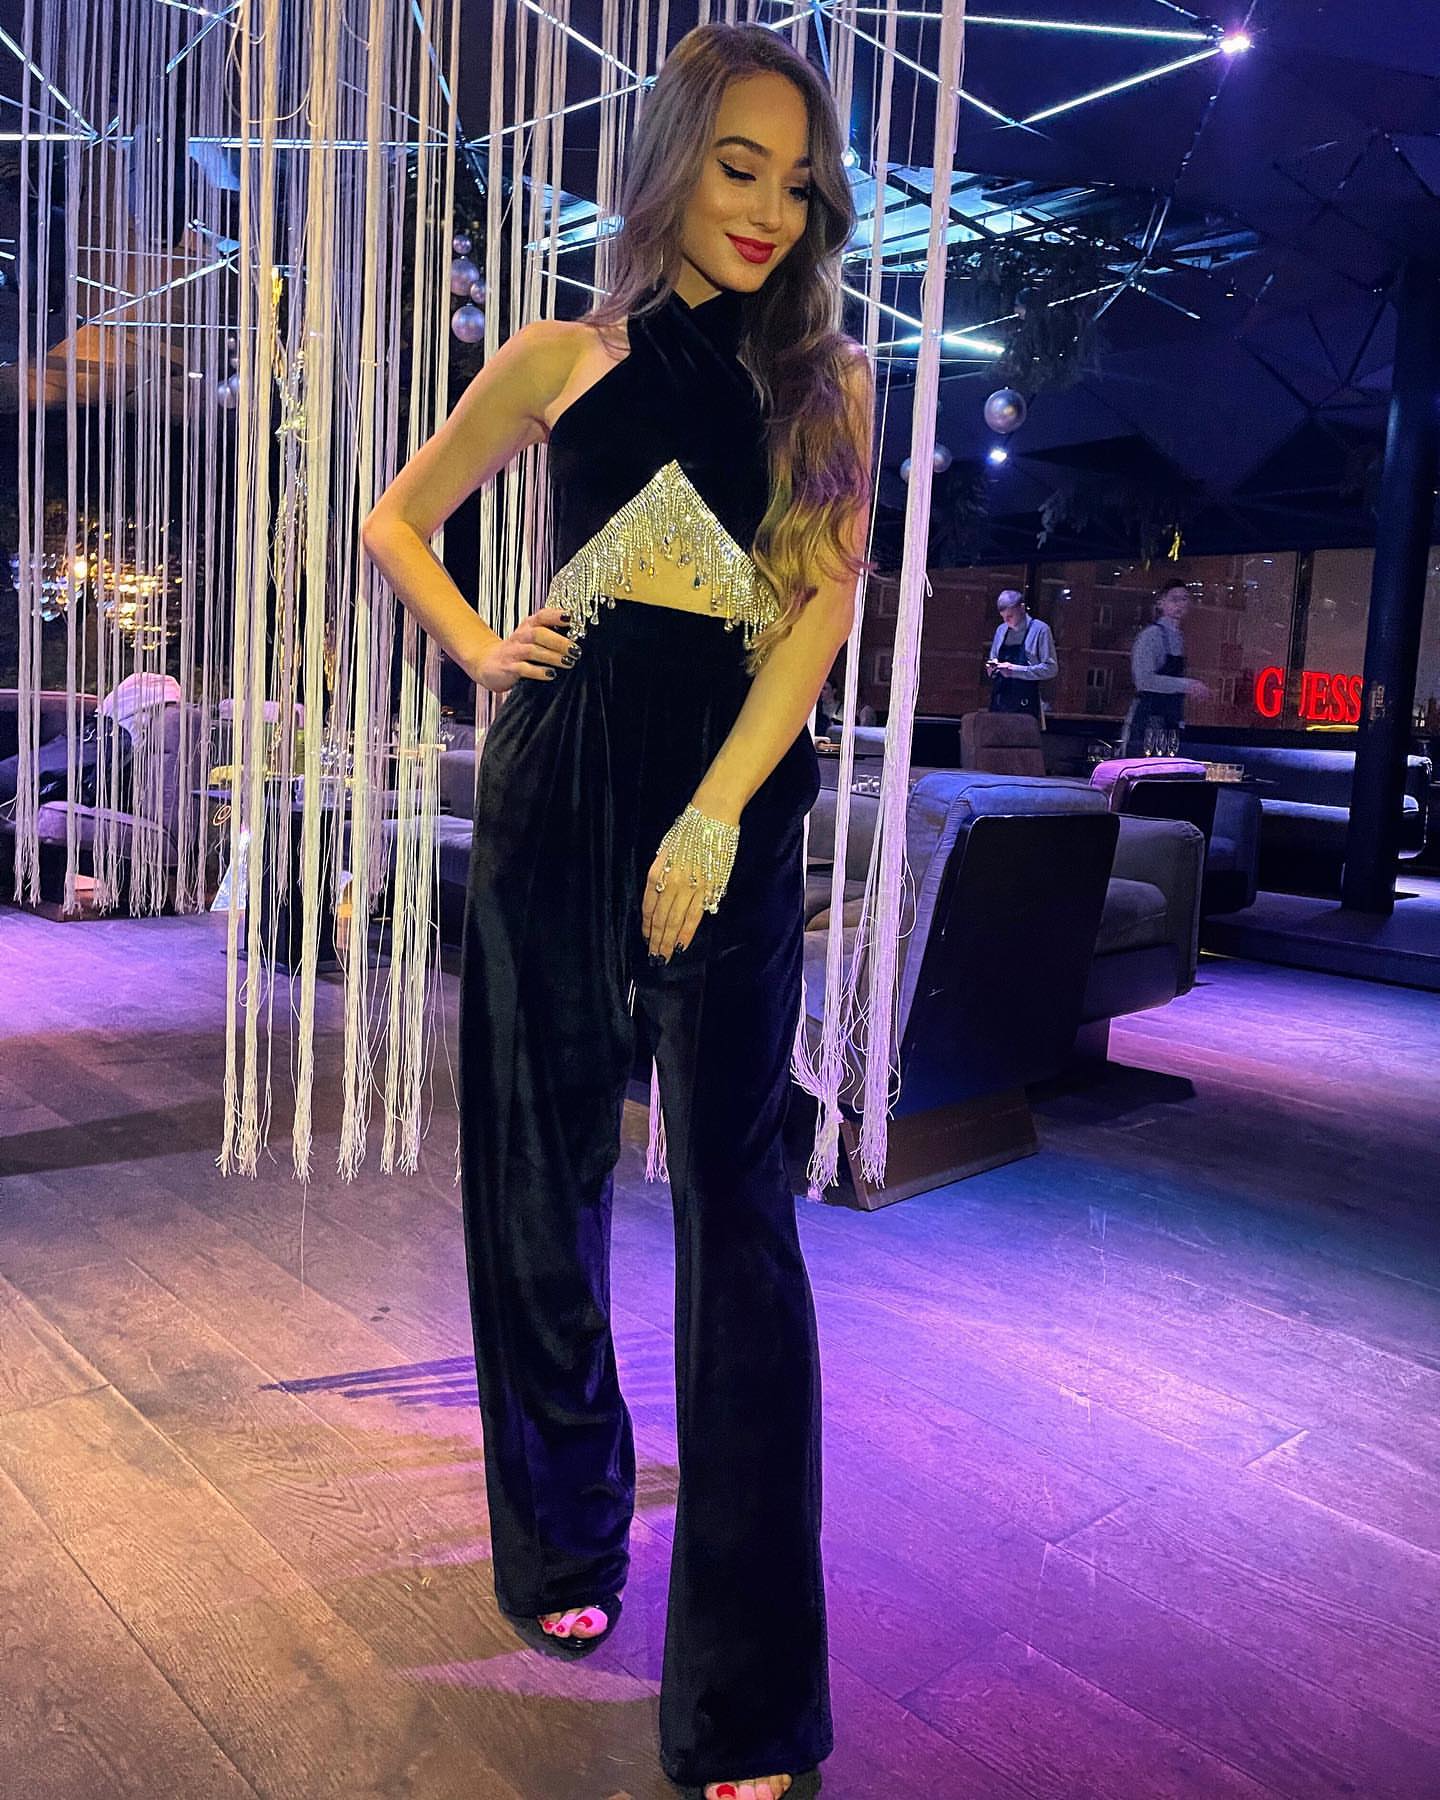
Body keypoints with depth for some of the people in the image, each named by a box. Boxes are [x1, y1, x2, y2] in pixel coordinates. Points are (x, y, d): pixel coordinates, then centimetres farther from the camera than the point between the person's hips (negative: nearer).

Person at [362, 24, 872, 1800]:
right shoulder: (563, 359, 12)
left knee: (734, 1192, -7)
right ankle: (564, 1537, 32)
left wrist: (712, 817, -14)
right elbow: (396, 520, 22)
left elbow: (825, 600, -2)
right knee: (545, 1172, 8)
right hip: (557, 778, 2)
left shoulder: (828, 377, 11)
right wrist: (480, 644, 3)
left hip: (735, 792, -1)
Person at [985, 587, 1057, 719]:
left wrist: (1015, 670, -14)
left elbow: (1051, 669, -7)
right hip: (998, 702, 5)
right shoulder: (1001, 630, 14)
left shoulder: (1040, 629, -3)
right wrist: (992, 667, 1)